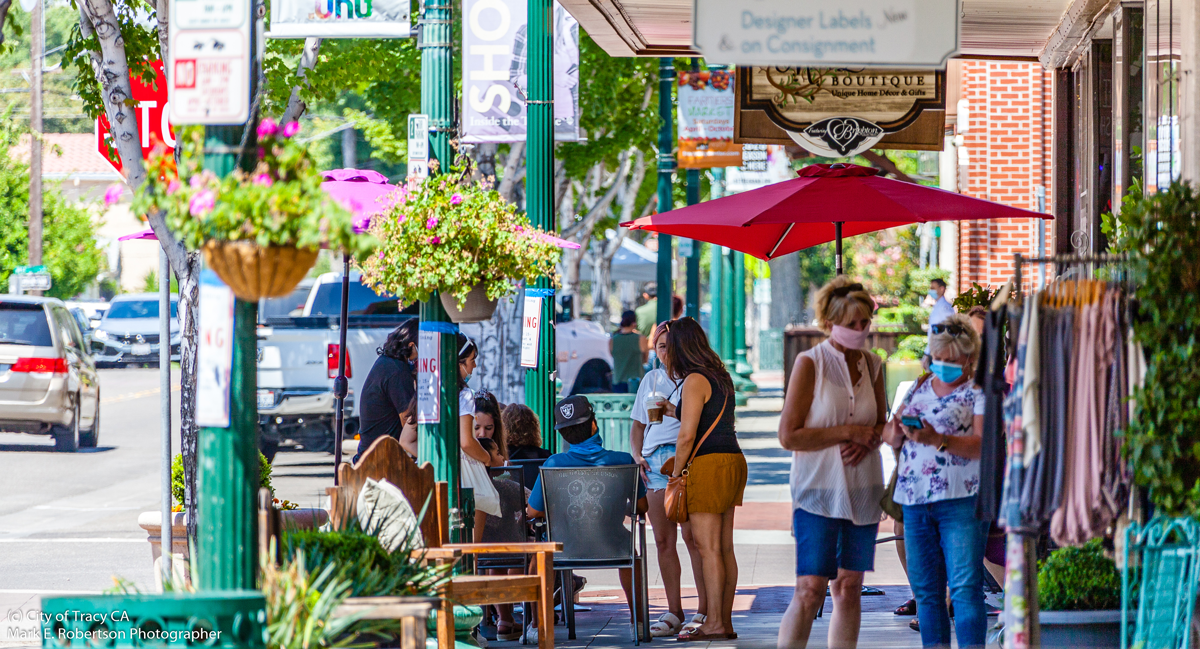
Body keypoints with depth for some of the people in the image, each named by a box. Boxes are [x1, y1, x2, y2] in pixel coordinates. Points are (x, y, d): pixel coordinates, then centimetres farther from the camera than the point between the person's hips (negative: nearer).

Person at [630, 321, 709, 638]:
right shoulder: (651, 379, 21)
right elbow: (638, 425, 25)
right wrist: (637, 456, 9)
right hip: (655, 459, 5)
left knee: (692, 536, -10)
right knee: (663, 539, 2)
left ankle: (704, 611, -7)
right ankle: (673, 613, 6)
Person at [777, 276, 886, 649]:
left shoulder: (872, 366, 7)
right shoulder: (810, 363, -9)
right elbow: (788, 435, -12)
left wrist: (867, 441, -4)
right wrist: (847, 431, -15)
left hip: (862, 491, 5)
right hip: (819, 489, -5)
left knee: (849, 587, 7)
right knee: (810, 591, -11)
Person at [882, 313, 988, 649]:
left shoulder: (980, 393, 0)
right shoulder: (920, 389, 18)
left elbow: (984, 444, -12)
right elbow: (889, 435, 17)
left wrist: (937, 440, -25)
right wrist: (898, 430, -7)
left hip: (961, 499, -6)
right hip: (915, 499, 6)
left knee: (965, 587, -13)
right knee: (925, 590, 7)